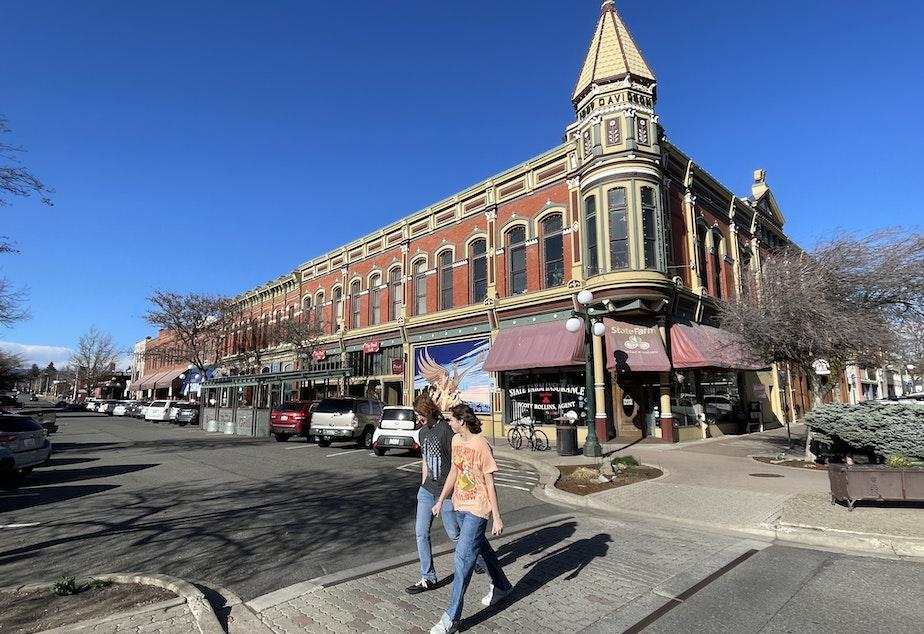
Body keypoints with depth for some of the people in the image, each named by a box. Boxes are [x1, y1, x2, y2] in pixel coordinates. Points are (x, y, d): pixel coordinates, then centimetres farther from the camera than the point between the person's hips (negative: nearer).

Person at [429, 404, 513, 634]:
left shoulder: (481, 446, -21)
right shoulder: (456, 440, 2)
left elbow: (490, 484, -16)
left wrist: (497, 518, -13)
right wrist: (441, 501, 16)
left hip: (477, 508, -8)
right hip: (460, 505, 8)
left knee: (463, 556, -6)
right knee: (480, 547, 22)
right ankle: (501, 586, 45)